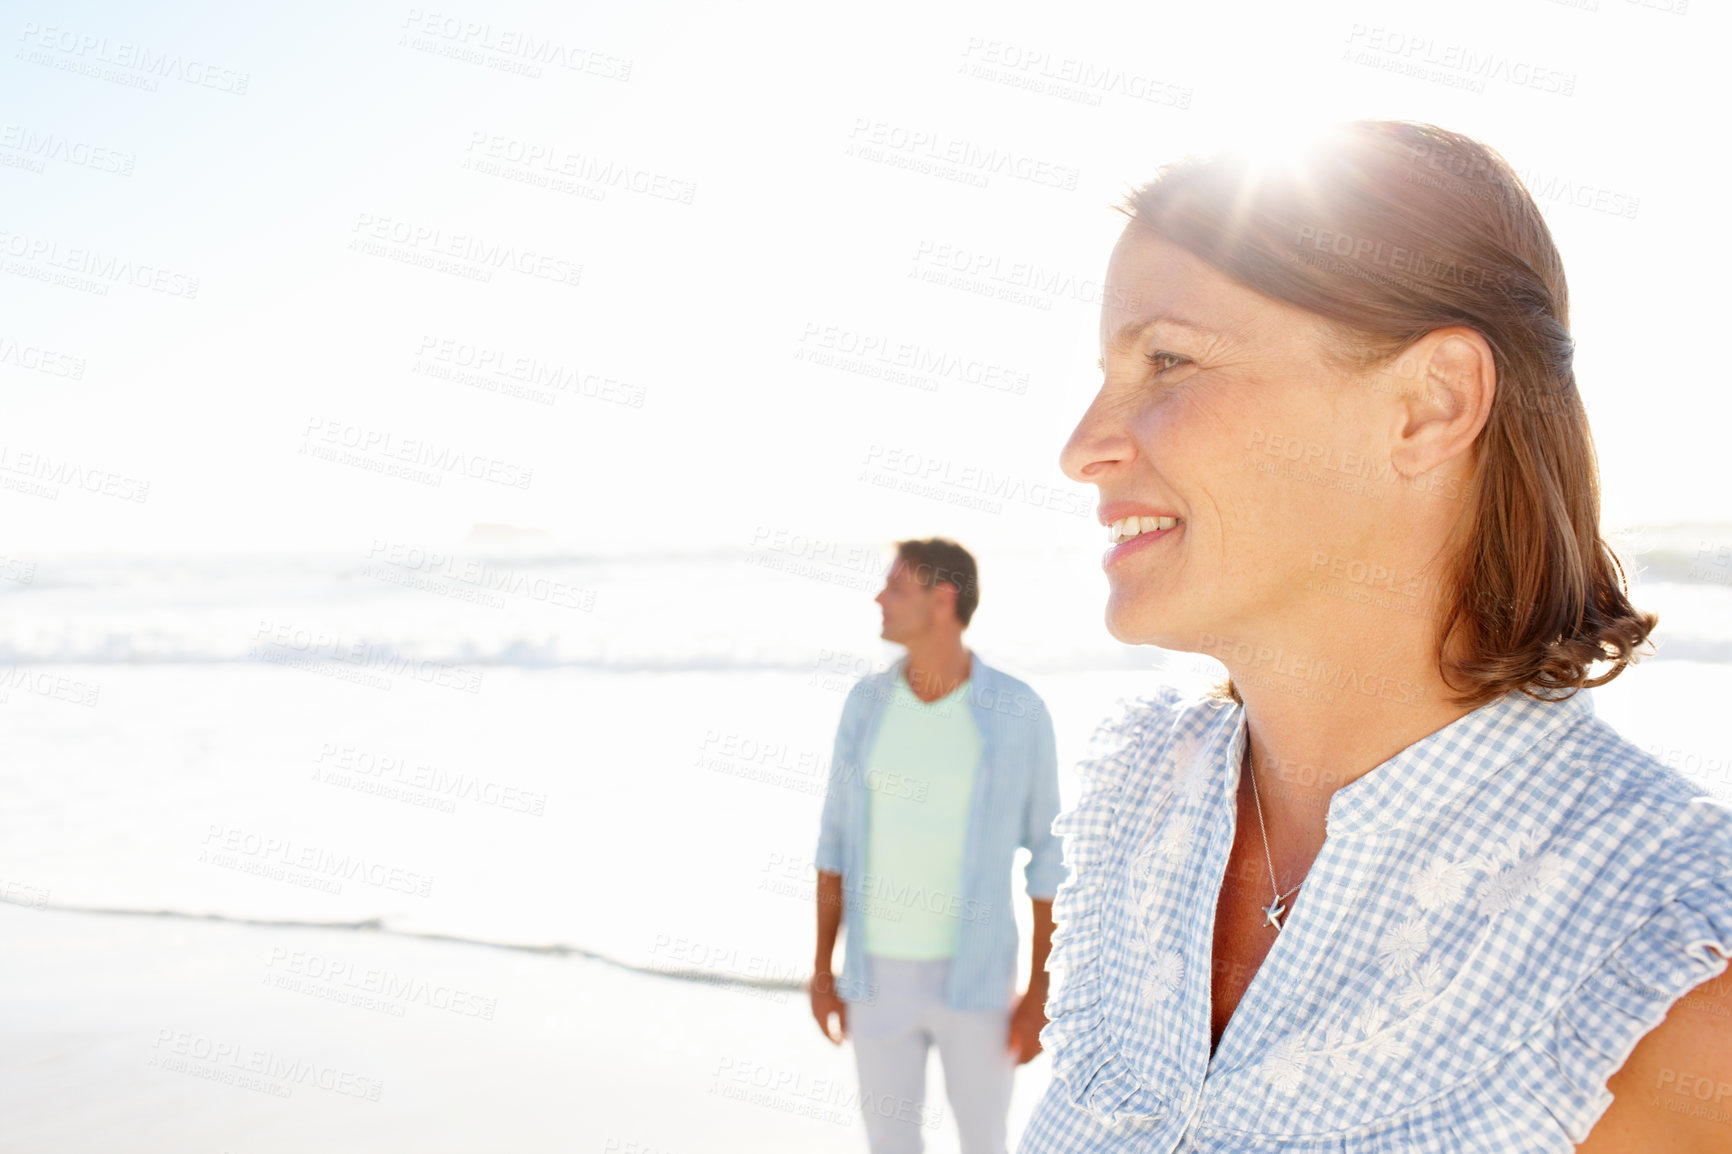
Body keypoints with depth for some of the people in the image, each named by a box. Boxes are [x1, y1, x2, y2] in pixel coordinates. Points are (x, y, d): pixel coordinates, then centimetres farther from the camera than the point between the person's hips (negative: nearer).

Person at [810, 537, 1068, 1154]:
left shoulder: (1019, 711, -13)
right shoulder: (866, 701, -4)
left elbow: (1049, 855, -6)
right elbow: (839, 837, 5)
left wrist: (1040, 993, -7)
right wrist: (821, 969, 5)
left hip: (975, 974, -2)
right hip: (880, 971, 3)